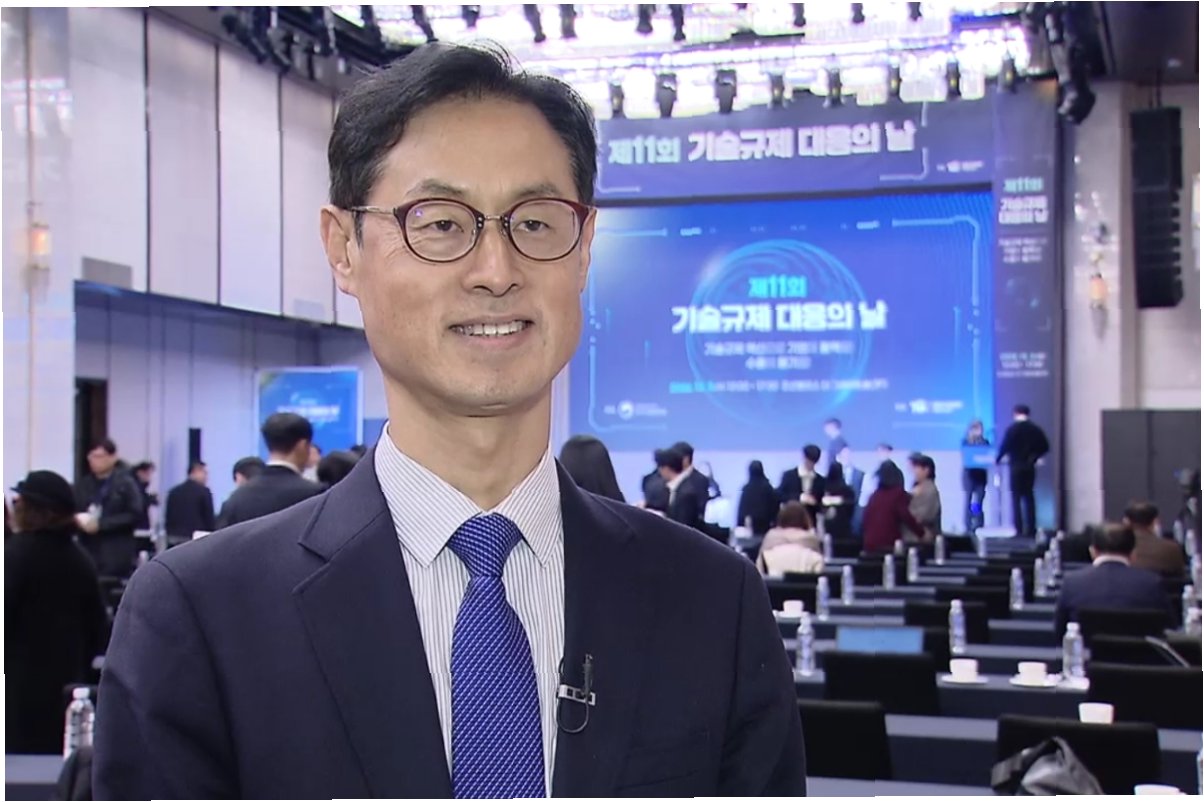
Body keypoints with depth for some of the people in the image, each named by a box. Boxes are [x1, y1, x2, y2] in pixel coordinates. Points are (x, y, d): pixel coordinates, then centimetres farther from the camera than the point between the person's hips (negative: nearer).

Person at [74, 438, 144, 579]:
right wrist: (79, 521, -8)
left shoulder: (126, 483, 1)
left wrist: (101, 524, -15)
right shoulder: (83, 484, 15)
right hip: (88, 553, 4)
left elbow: (134, 515, -8)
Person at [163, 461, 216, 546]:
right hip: (196, 541, -5)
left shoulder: (173, 491, 11)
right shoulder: (204, 491, -5)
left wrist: (171, 534, 18)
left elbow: (167, 518, 12)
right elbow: (209, 518, -6)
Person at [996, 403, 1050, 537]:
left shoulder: (1012, 428, -9)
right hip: (1029, 466, 4)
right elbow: (1044, 446, 5)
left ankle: (1019, 530, -5)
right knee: (1028, 496, 12)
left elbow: (1005, 446, -16)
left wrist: (998, 459, 0)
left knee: (1016, 497, 0)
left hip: (1016, 466, -4)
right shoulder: (1035, 428, 4)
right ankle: (1031, 529, 8)